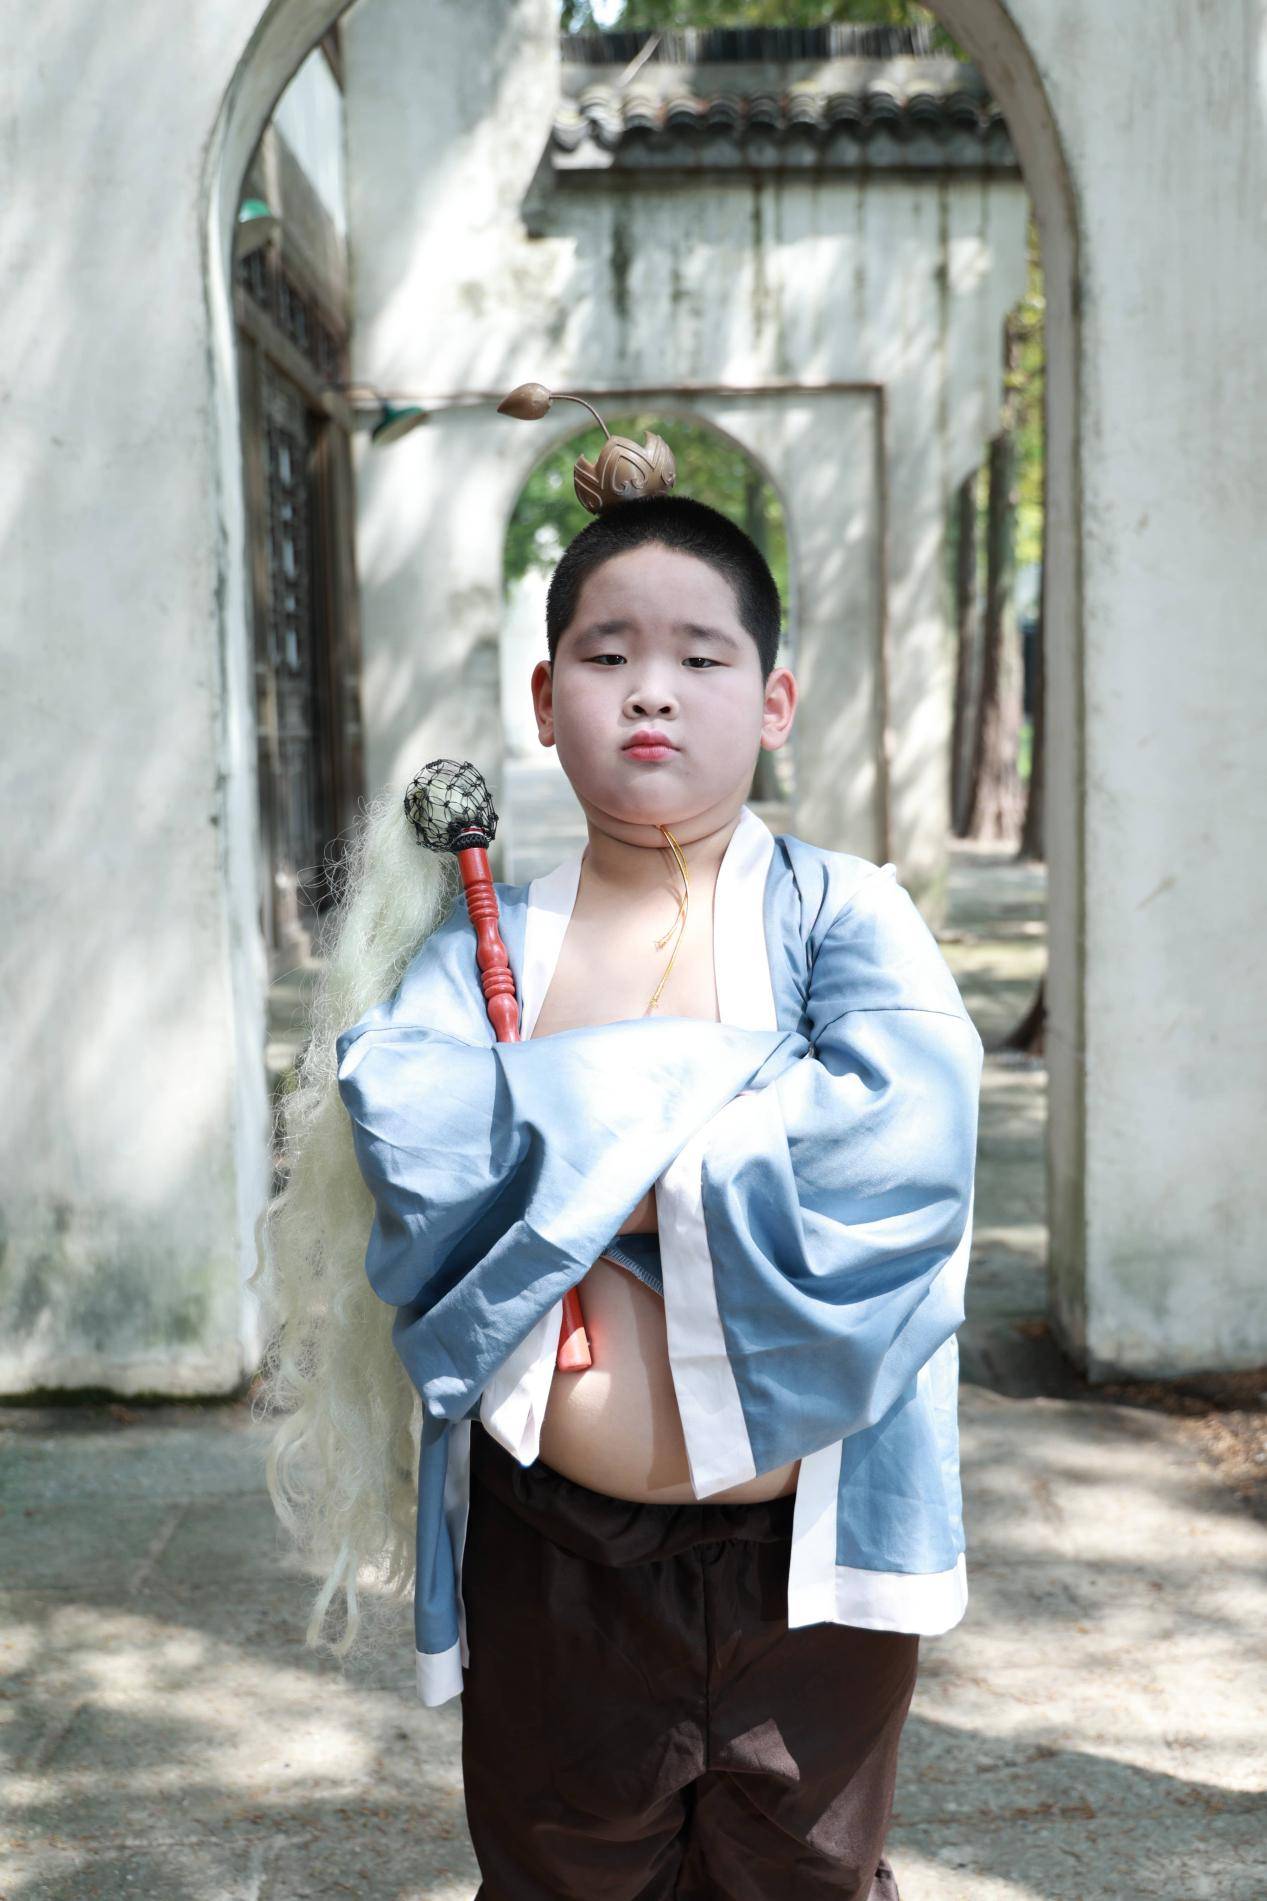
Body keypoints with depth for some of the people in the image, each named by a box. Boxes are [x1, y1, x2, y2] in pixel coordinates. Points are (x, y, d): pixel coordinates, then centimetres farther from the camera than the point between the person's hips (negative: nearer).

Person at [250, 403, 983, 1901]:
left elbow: (897, 1145, -22)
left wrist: (576, 1166, -19)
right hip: (553, 1555, 1)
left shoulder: (844, 915, -3)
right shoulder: (485, 944, 2)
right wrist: (718, 1114, -19)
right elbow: (408, 1124, -19)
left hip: (804, 1554, -1)